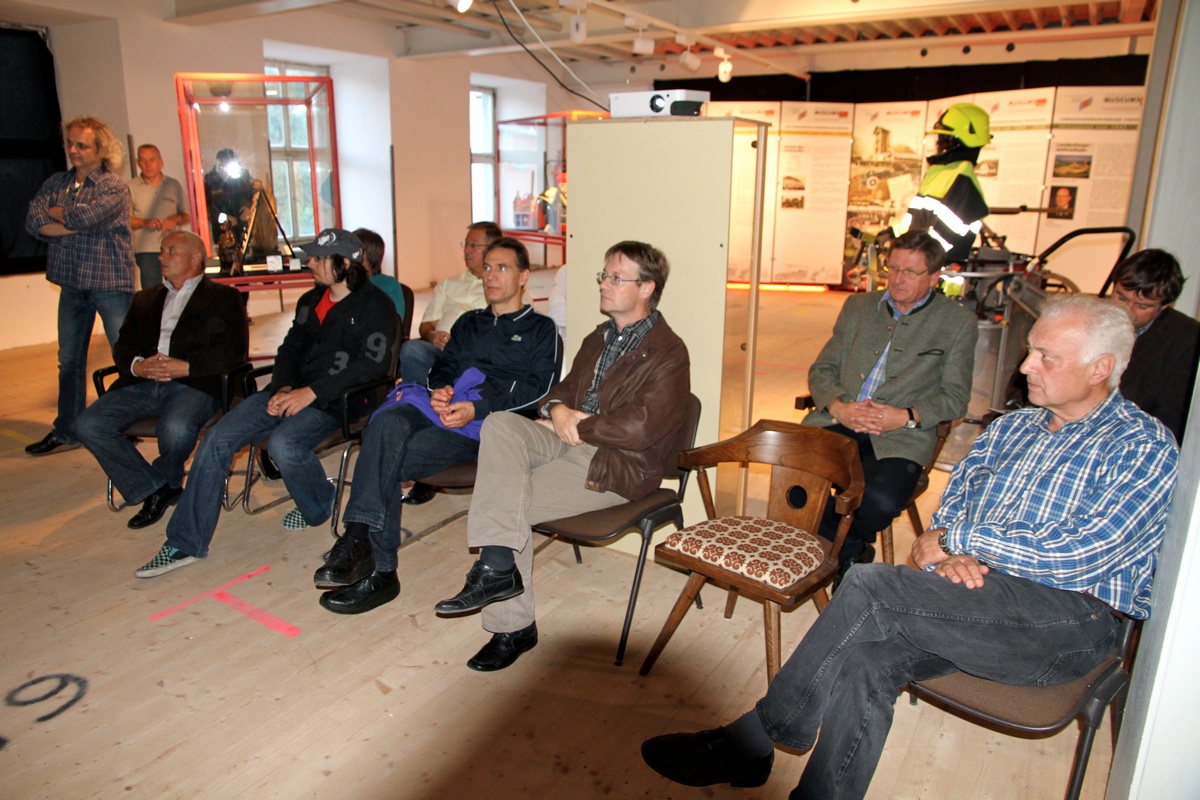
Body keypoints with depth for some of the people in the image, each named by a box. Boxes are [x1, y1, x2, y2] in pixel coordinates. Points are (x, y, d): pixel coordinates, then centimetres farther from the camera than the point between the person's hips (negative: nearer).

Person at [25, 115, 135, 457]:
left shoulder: (114, 187, -7)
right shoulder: (55, 183, 10)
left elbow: (85, 217, -22)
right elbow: (33, 223, -4)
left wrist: (55, 212, -2)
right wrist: (76, 220, -14)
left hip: (110, 282, -6)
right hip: (72, 284, 6)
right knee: (69, 361, 12)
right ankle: (66, 432, 23)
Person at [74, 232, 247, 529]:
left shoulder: (222, 297, 12)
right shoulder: (145, 299, 29)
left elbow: (236, 350, -2)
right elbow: (122, 346, 20)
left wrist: (187, 367, -14)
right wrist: (137, 365, -4)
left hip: (193, 384, -5)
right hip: (142, 383, 5)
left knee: (175, 429, -35)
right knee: (88, 425, -18)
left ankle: (166, 482, 1)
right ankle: (155, 489, -5)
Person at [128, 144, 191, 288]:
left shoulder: (174, 185, 12)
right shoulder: (131, 187, 6)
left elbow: (187, 215, 13)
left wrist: (176, 219, -9)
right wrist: (145, 222, -18)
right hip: (146, 250, -2)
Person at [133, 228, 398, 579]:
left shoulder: (375, 306, -5)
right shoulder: (310, 300, 19)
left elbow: (373, 365, -17)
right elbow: (290, 349, 20)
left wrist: (312, 392, -21)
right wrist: (282, 387, -2)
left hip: (335, 399, -7)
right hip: (293, 392, 7)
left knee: (284, 443, -33)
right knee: (217, 439, -8)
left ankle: (320, 507, 0)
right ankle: (184, 543, -2)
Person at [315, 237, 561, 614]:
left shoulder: (541, 329, 14)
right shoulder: (468, 322, 33)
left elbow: (539, 389, -1)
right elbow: (443, 366, 22)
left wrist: (479, 408, -15)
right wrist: (439, 389, -4)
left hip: (488, 425, -5)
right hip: (445, 409, 5)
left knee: (387, 459, -27)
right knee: (388, 422, -31)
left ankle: (377, 570, -21)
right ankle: (359, 538, -33)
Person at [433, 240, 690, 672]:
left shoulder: (667, 353, -8)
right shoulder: (599, 338, 20)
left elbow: (638, 429, -19)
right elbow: (565, 387, 22)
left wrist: (575, 424, -10)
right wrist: (556, 409, -2)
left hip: (613, 465, -8)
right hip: (570, 440, 8)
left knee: (509, 502, -22)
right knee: (499, 423, -21)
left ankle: (514, 627, -8)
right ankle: (498, 567, -22)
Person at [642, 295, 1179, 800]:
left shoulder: (1143, 445, -2)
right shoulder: (1011, 428, 19)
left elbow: (1080, 552, -14)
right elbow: (953, 501, 15)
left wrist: (955, 541, -9)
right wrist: (952, 555, -9)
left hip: (1072, 616, -6)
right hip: (982, 598, 6)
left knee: (869, 585, -27)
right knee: (864, 659, -27)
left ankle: (749, 743, -18)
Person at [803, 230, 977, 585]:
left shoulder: (958, 322, 7)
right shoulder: (858, 306, 16)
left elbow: (955, 397, 4)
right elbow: (821, 370, 13)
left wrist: (907, 417, -13)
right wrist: (838, 407, -8)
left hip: (900, 437, -3)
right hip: (838, 421, 3)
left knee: (880, 501, -32)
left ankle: (846, 546, 7)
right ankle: (853, 548, 4)